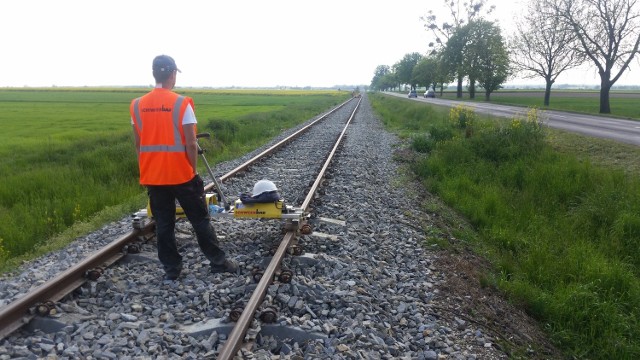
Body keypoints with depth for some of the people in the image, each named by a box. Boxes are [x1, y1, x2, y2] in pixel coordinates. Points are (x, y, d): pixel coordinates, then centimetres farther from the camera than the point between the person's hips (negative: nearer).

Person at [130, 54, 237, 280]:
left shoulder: (137, 105, 1)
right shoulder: (182, 103, -12)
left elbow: (138, 145, 6)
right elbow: (190, 144, -13)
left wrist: (145, 172, 16)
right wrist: (194, 170, -1)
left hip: (152, 176, 4)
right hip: (182, 174, -4)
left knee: (163, 224, 12)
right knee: (200, 220, 8)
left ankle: (171, 268, 19)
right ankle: (218, 262, 17)